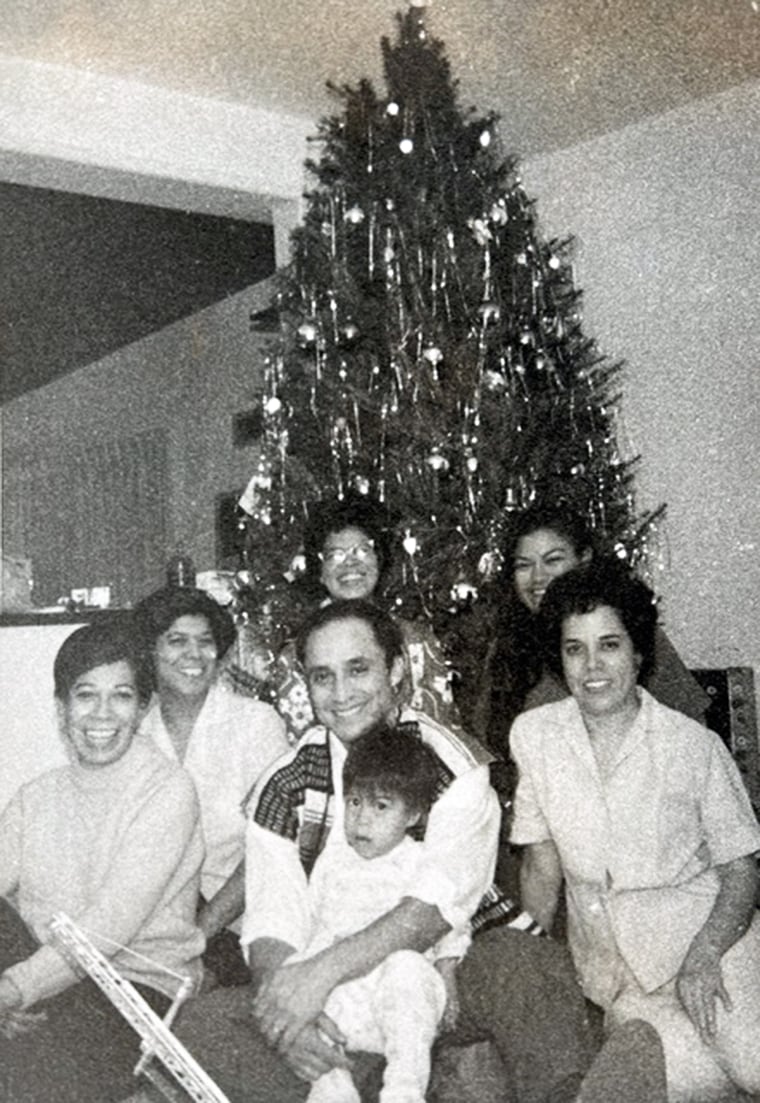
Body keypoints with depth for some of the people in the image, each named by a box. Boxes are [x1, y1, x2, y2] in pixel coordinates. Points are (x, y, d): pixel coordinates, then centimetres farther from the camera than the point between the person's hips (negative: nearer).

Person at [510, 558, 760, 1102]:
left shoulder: (695, 746, -7)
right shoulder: (533, 734, 0)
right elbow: (542, 860, 7)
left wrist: (701, 960, -17)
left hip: (707, 935, -1)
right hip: (605, 951, 1)